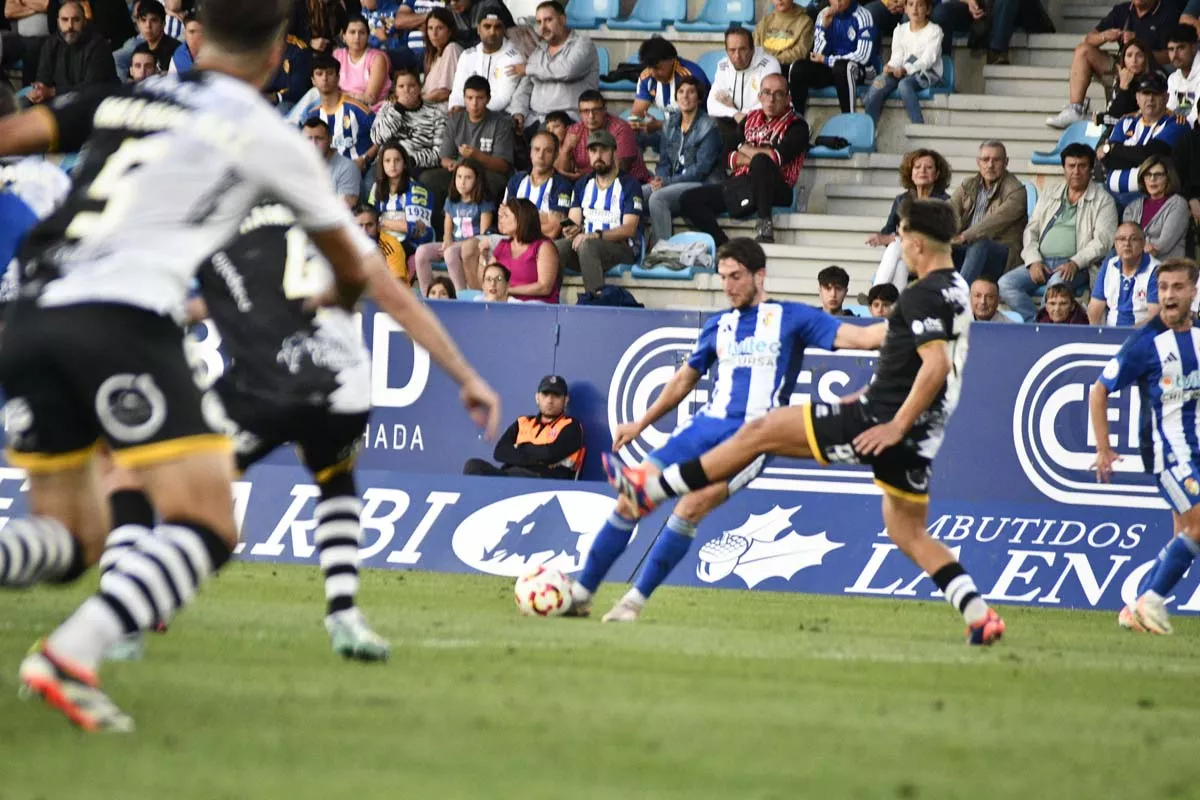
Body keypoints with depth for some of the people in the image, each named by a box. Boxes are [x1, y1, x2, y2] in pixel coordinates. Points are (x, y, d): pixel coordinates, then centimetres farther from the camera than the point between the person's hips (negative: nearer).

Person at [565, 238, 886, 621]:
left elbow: (859, 337, -5)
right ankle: (580, 593, 6)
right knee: (631, 499, -5)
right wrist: (641, 425, 28)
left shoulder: (792, 318, 3)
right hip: (708, 423, 5)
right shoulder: (719, 326, 17)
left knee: (692, 506, -25)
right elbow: (684, 380, 29)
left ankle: (635, 601, -17)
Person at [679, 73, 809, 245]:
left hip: (776, 190, -6)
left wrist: (747, 150, 0)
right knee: (689, 200, -9)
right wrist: (757, 159, -5)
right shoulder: (750, 119, 20)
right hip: (739, 184, 6)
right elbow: (728, 159, 14)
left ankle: (764, 226, -33)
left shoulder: (796, 126, 3)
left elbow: (779, 157, -16)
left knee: (760, 162, -38)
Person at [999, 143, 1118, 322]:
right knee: (1006, 284, -20)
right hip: (1042, 262, 5)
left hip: (1076, 266, -5)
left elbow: (1102, 242, -4)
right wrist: (1033, 261, -2)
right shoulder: (1049, 194, 21)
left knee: (1056, 284, -39)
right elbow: (1031, 230, 17)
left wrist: (1075, 263, -18)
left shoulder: (1103, 200, 6)